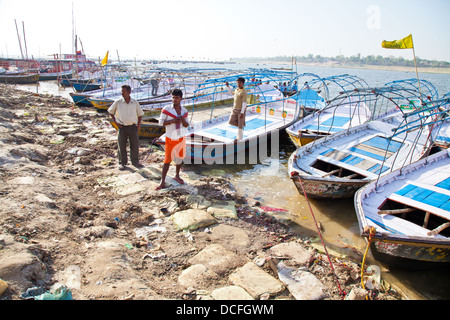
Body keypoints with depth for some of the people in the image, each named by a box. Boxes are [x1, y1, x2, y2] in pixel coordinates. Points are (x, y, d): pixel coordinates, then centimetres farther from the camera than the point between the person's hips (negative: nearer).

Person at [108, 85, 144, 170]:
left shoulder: (135, 102, 0)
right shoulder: (118, 102, -4)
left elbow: (140, 114, 11)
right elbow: (111, 111, 10)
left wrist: (139, 125, 1)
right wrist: (115, 122, 1)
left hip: (133, 126, 1)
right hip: (122, 127, -1)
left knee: (135, 145, 5)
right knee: (122, 146, 4)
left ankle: (135, 162, 20)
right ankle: (122, 163, 18)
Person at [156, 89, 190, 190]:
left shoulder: (184, 110, 1)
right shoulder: (166, 109, -10)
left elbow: (186, 125, 6)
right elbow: (161, 122, -9)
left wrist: (183, 120, -17)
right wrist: (172, 121, -23)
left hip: (181, 138, 4)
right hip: (170, 139, -4)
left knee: (179, 158, 14)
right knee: (167, 160, -4)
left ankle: (177, 176, 34)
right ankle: (162, 182, 1)